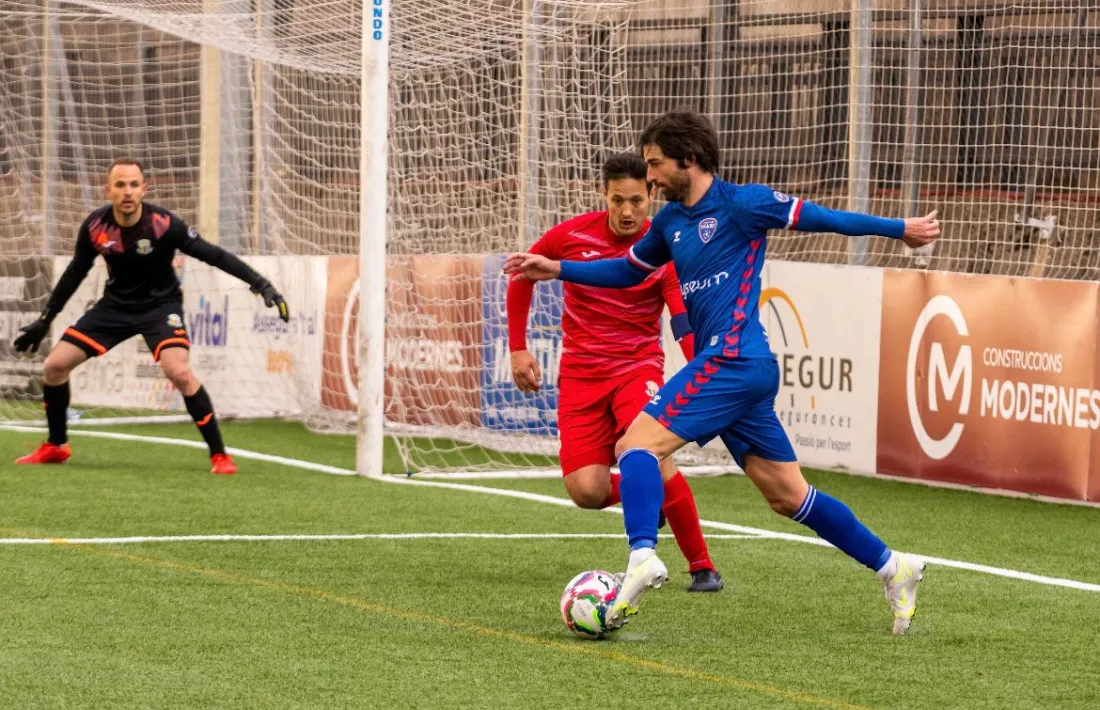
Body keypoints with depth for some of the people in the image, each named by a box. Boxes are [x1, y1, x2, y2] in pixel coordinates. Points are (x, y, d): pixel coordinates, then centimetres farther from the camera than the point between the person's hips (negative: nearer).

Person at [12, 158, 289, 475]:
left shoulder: (163, 224, -25)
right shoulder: (95, 226, -14)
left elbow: (214, 255, -21)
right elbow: (75, 272, 4)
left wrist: (260, 283, -29)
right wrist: (44, 321, 10)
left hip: (160, 304, -4)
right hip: (116, 304, 4)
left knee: (179, 372, -28)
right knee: (54, 365, -3)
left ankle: (219, 455, -14)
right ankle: (56, 447, 19)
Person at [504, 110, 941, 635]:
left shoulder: (741, 204, -7)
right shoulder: (670, 221, 16)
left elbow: (818, 217, -2)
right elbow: (629, 270, 30)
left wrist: (899, 229, 2)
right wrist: (557, 270, 21)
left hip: (733, 359, -9)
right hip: (721, 363, 9)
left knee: (637, 444, -18)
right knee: (787, 495, 10)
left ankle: (642, 556, -34)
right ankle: (892, 567, 14)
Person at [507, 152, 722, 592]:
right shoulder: (572, 235, -4)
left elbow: (686, 323, -18)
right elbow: (522, 277, 12)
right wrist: (517, 348, 9)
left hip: (638, 367, -2)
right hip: (580, 373, 2)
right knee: (586, 491, -13)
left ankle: (701, 566, -13)